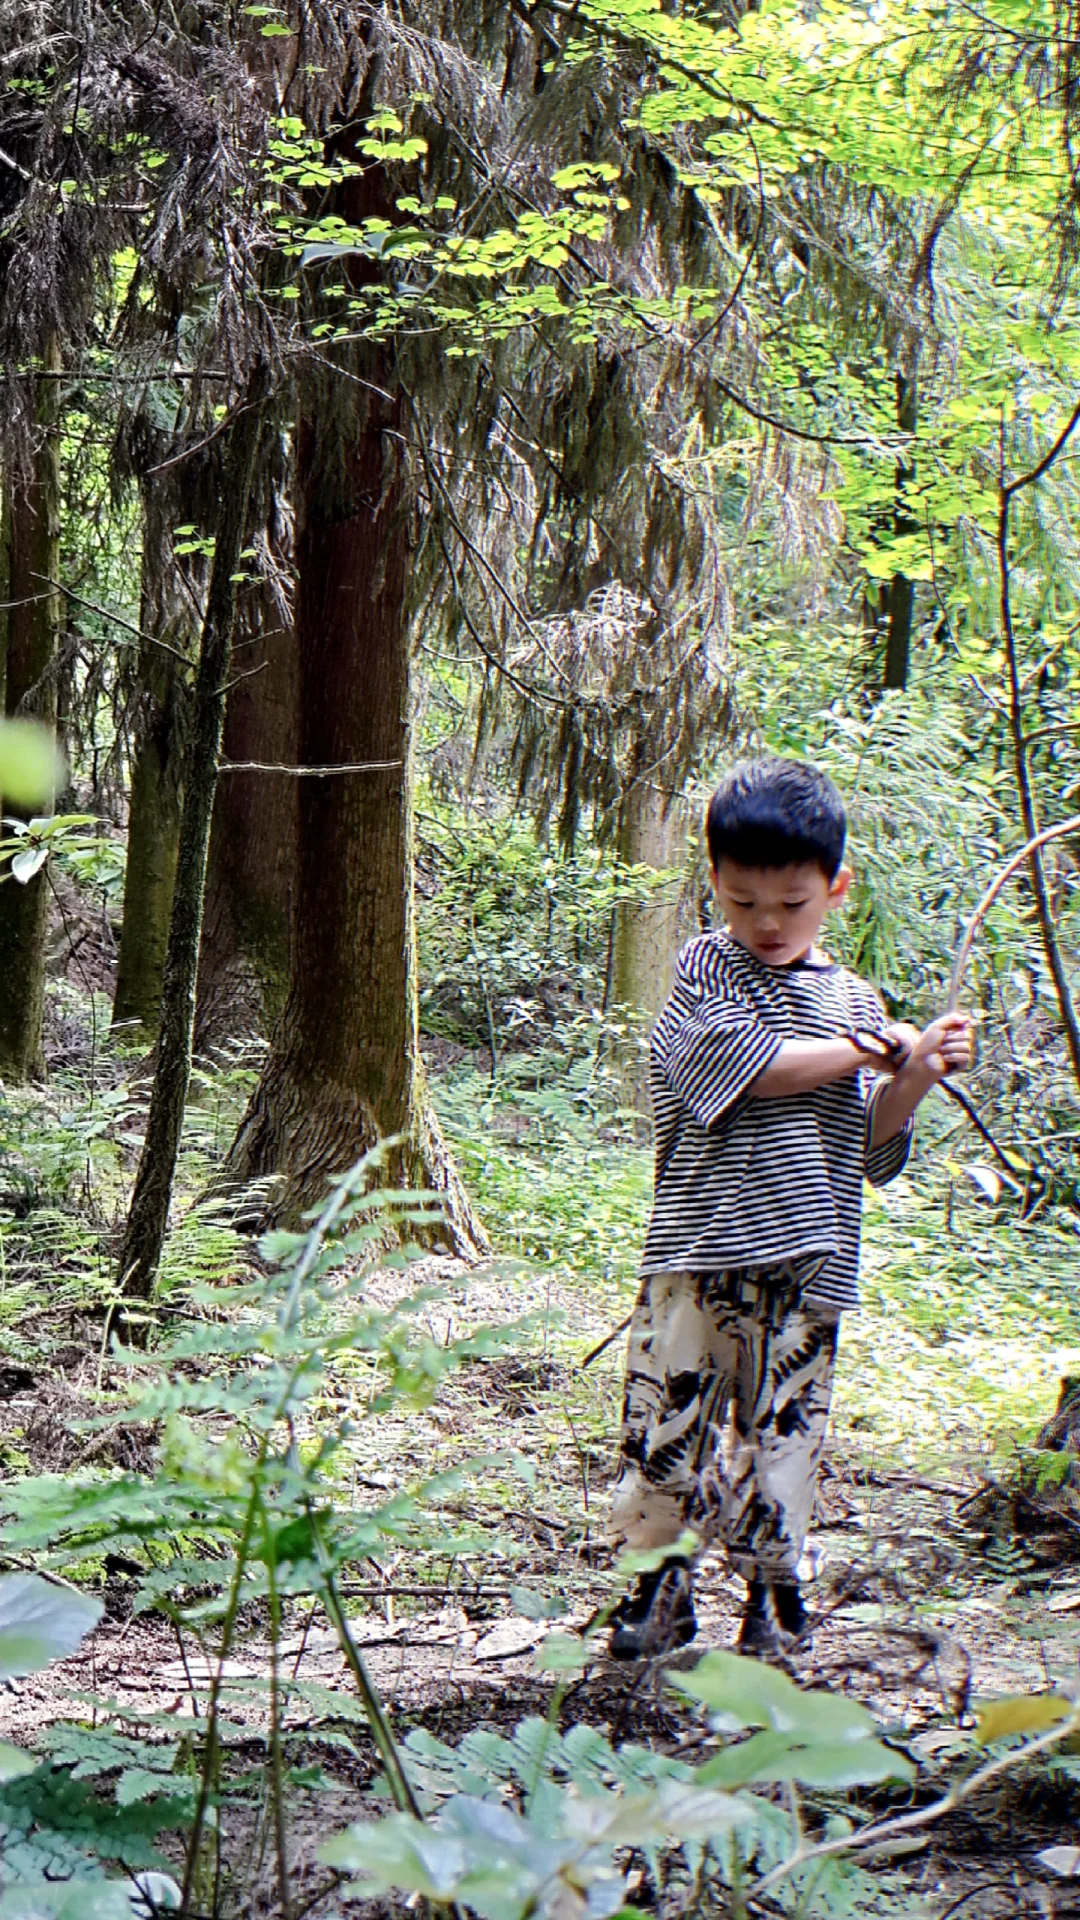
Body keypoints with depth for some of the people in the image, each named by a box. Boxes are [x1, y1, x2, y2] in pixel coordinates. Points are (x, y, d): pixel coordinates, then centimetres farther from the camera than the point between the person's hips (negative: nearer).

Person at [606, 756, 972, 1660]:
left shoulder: (856, 1001, 12)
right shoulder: (705, 967, 3)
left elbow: (870, 1147, 11)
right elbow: (739, 1062, -14)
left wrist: (916, 1077, -8)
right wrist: (867, 1053, -6)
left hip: (806, 1264, 2)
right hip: (701, 1246, -2)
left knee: (782, 1427, 4)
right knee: (668, 1415, -1)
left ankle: (770, 1587, 21)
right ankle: (660, 1583, 17)